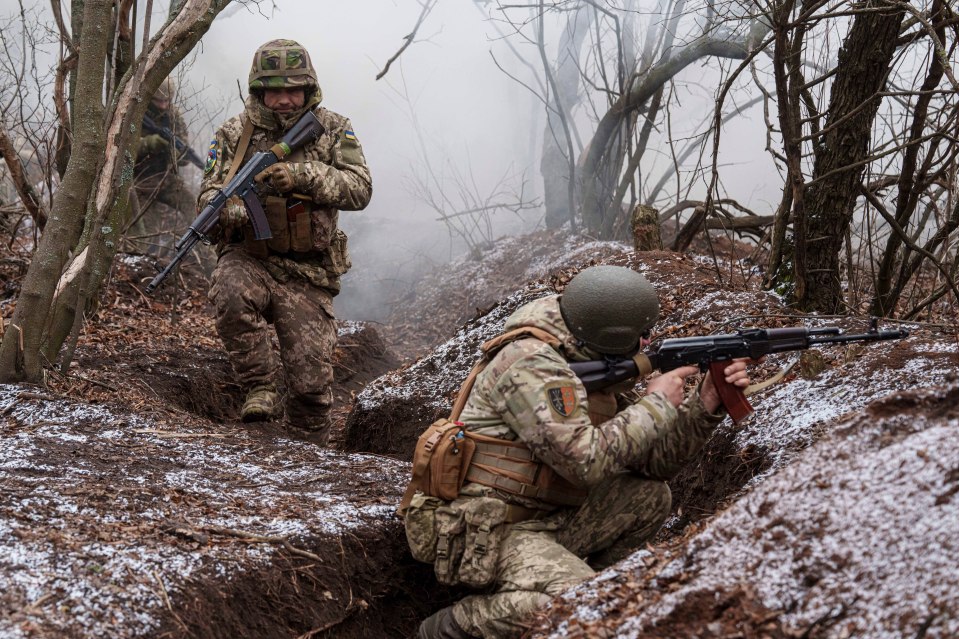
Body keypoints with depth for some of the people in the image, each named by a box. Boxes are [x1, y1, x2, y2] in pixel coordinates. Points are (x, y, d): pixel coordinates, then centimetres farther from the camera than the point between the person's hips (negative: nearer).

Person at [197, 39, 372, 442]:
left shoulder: (333, 130, 2)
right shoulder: (235, 134, 4)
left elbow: (359, 189, -8)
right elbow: (208, 192, 4)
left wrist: (303, 175, -25)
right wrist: (226, 208, -22)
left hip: (306, 273, 0)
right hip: (248, 258, 0)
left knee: (311, 376, -2)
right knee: (232, 296, -37)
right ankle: (260, 389, -17)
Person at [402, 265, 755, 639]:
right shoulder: (532, 365, -19)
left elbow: (654, 460, 11)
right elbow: (587, 460, -28)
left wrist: (706, 404, -2)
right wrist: (657, 403, -16)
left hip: (542, 520, 9)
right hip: (482, 532, -9)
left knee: (649, 497, 8)